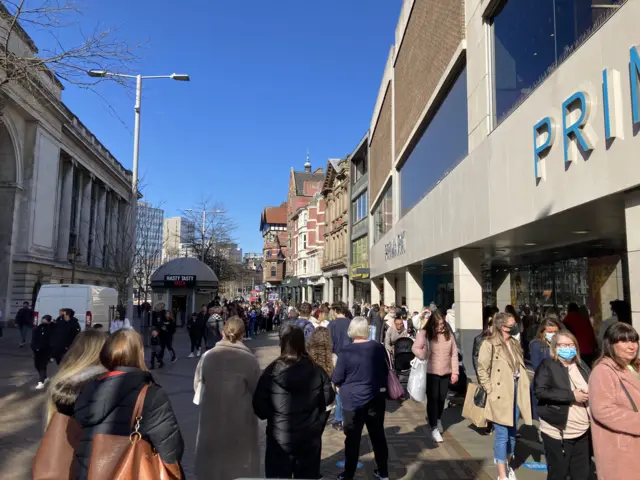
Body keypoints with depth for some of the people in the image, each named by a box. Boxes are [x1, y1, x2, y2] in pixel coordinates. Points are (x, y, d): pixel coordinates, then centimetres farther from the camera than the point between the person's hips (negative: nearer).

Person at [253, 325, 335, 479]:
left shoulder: (271, 372, -15)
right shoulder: (317, 371, -10)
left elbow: (259, 407, -10)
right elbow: (328, 398, -1)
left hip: (279, 438, -1)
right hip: (310, 438, 2)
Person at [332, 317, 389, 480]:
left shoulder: (346, 351, -16)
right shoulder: (378, 348, -3)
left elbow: (336, 379, -10)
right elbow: (386, 371, 11)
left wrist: (348, 382, 11)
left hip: (353, 400, -4)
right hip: (376, 398, 4)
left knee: (353, 438, 8)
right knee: (378, 435, 17)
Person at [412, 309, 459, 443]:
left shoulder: (448, 333, 0)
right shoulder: (425, 333, -10)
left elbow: (454, 354, 4)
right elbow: (415, 348, -10)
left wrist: (455, 372, 2)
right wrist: (426, 357, -23)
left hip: (446, 373, 4)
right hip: (431, 372, -4)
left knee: (442, 398, 16)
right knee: (432, 399, 1)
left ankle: (438, 420, 42)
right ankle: (434, 428, 10)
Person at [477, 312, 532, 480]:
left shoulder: (515, 343, 11)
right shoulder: (490, 344, -10)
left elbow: (521, 367, 15)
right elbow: (482, 370, -10)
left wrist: (523, 389, 5)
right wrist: (491, 391, -13)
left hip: (516, 393, 7)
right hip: (501, 396, -6)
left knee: (512, 433, 17)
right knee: (502, 435, -2)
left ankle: (507, 464, 36)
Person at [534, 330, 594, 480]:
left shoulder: (582, 366, 11)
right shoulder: (547, 366, -9)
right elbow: (540, 391, -21)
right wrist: (571, 396, -21)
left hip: (583, 431, 6)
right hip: (558, 432, -6)